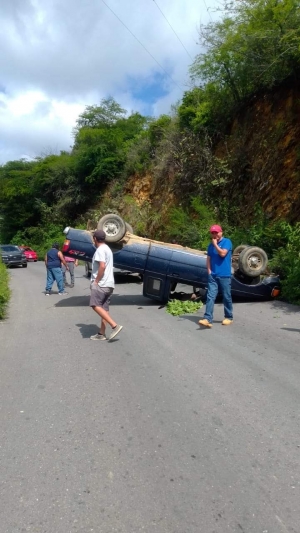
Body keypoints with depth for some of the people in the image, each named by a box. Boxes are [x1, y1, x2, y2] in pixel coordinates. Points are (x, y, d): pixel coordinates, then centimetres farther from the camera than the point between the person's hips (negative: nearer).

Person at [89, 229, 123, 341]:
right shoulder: (108, 249, 21)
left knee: (95, 305, -11)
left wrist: (96, 281, -16)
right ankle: (101, 334, 13)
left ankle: (115, 326, -18)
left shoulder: (100, 250, -11)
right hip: (109, 284, 10)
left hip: (101, 284, -10)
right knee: (104, 308, 9)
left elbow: (102, 266, -23)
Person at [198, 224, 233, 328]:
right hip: (213, 276, 4)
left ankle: (229, 317, 22)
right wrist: (209, 271, 2)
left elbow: (222, 254, -18)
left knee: (226, 297, 7)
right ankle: (207, 319, -10)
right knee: (210, 297, -5)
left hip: (225, 276, -4)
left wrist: (215, 244, -8)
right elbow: (208, 259, 14)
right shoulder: (211, 245, 14)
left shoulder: (227, 242, -2)